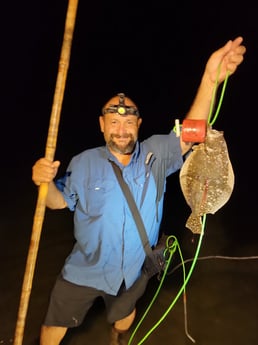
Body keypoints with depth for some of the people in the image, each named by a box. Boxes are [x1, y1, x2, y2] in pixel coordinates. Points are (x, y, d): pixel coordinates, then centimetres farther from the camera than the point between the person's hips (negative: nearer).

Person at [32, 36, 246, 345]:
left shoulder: (156, 155, -13)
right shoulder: (84, 162, -14)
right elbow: (59, 201, -5)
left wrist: (210, 80, -39)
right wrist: (45, 181, -29)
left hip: (133, 272, 2)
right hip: (84, 271, -1)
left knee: (124, 317, 32)